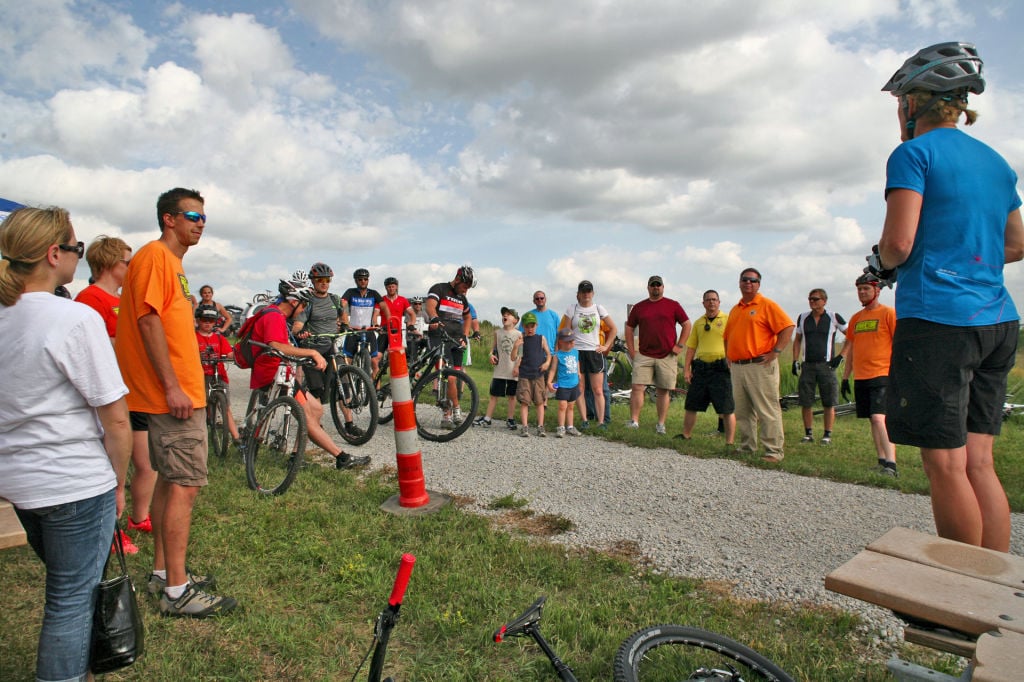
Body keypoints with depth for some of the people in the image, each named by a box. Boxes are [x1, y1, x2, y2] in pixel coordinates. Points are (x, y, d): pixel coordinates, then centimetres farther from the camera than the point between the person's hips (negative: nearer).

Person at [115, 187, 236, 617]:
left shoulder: (172, 260, 19)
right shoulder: (154, 256, -10)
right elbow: (148, 321, -19)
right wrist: (173, 387, -23)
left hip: (181, 391, 10)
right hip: (174, 393, -10)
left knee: (170, 481, 15)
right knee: (185, 484, -8)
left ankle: (162, 573, 26)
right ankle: (176, 591, 0)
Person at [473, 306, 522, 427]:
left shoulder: (519, 334, -1)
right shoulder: (497, 332, 8)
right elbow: (494, 347, 15)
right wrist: (491, 355, -6)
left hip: (513, 371, -2)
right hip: (499, 370, 2)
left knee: (512, 396, 7)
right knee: (494, 394, 5)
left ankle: (510, 419, 16)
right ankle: (487, 418, 11)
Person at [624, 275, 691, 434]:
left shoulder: (673, 305, 5)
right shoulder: (639, 307, 10)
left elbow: (686, 325, 8)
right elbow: (629, 328, 14)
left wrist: (680, 346, -1)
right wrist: (631, 351, 5)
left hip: (667, 356, -1)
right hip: (643, 356, 1)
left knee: (663, 391, 5)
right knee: (637, 387, -9)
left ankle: (661, 424, 14)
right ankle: (634, 421, -5)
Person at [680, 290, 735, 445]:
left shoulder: (728, 320, 0)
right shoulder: (698, 322, 14)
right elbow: (691, 347, 15)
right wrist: (686, 369, 8)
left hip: (720, 368, -5)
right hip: (700, 368, 5)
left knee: (727, 409, -2)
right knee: (691, 405, 12)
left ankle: (730, 443, 6)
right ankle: (686, 435, 26)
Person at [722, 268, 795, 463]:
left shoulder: (767, 305, -3)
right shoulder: (735, 309, 18)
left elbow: (788, 327, -11)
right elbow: (727, 336, 28)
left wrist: (775, 352, -14)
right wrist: (729, 356, 16)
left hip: (760, 367, -7)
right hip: (737, 368, 7)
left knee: (767, 411, -5)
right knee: (742, 412, 12)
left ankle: (774, 452, 0)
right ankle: (746, 448, 21)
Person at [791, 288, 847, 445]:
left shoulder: (833, 318, 0)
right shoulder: (802, 318, 10)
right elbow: (797, 340, 18)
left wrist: (840, 355, -1)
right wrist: (795, 360, 9)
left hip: (827, 365, -3)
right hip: (807, 365, 3)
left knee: (829, 403, 1)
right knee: (805, 402, 3)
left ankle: (827, 435, 10)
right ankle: (808, 433, 14)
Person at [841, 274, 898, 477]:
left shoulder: (888, 313, -2)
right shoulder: (856, 318, 16)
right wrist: (845, 378, 18)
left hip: (882, 375, -7)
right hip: (861, 377, 7)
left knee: (878, 418, -18)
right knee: (873, 420, 9)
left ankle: (891, 464, -19)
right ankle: (882, 461, 14)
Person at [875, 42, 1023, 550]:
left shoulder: (914, 153, -4)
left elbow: (898, 244, -13)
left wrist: (880, 262, 7)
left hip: (936, 318, -8)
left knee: (946, 465, -1)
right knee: (979, 462, 11)